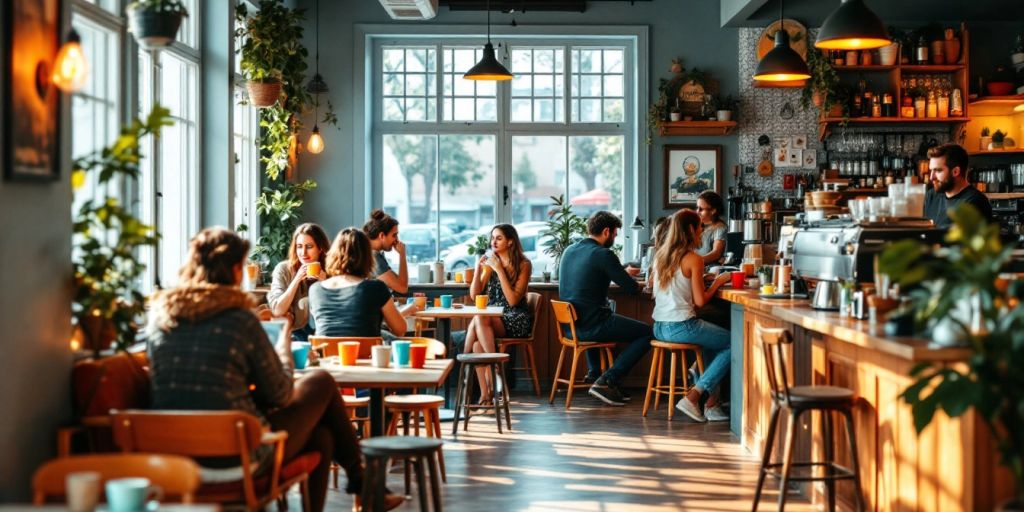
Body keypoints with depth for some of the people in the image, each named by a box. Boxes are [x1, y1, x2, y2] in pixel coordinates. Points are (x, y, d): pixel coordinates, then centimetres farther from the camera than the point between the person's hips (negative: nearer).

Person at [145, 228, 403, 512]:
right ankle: (359, 479, 37)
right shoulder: (240, 320, -14)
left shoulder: (158, 315, 3)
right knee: (321, 382, 19)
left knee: (320, 435, 26)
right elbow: (281, 394, -6)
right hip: (238, 454, -6)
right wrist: (284, 346, 13)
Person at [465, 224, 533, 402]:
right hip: (492, 318, 4)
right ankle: (484, 392, -32)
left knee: (479, 319, -34)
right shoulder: (490, 262, 12)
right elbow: (474, 294, 7)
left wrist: (500, 271, -17)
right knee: (477, 341, -31)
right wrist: (478, 269, -7)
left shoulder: (523, 265, -4)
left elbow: (513, 300, -14)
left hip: (515, 320, -4)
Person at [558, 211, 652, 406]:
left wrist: (622, 273, 29)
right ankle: (606, 381, -7)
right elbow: (632, 288, -11)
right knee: (647, 333, 0)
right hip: (591, 326, -9)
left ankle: (594, 373, 30)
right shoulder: (603, 254, -13)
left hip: (568, 325, 9)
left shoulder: (568, 251, 11)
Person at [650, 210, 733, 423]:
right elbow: (700, 300, -14)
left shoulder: (660, 255, 9)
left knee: (713, 341, 28)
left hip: (660, 327, 8)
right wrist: (717, 282, 2)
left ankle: (712, 402, 19)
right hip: (681, 327, -8)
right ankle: (692, 397, -2)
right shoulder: (694, 259, -12)